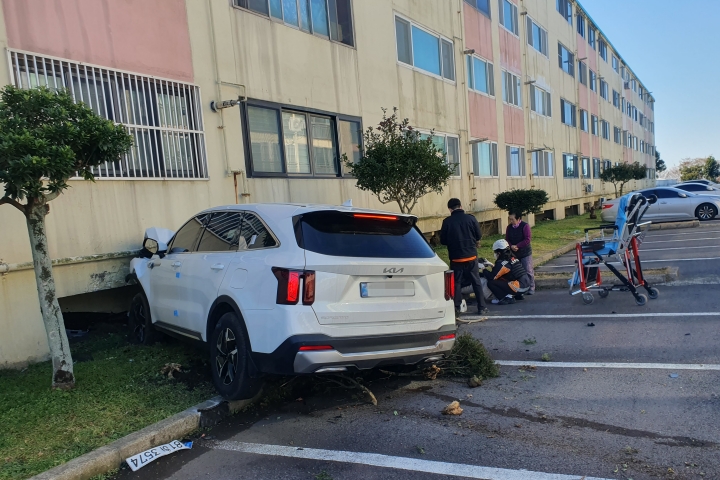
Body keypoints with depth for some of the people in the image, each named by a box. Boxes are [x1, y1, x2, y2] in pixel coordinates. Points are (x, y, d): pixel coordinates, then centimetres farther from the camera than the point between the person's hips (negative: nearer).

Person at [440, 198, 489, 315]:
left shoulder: (447, 222, -8)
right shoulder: (471, 218, -6)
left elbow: (442, 240, -2)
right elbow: (479, 236, 2)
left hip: (456, 257, -1)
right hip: (471, 256, 1)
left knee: (456, 283, 10)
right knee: (476, 282, 9)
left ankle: (456, 307, 12)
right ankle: (482, 307, 12)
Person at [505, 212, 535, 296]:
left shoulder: (525, 226, -10)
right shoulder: (509, 227, 5)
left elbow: (528, 239, -16)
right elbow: (507, 239, 6)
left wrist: (517, 246, -18)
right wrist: (511, 246, -14)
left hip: (525, 253, -5)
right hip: (514, 253, 5)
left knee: (528, 271, -1)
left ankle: (531, 289, 10)